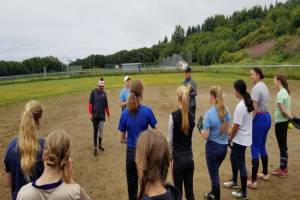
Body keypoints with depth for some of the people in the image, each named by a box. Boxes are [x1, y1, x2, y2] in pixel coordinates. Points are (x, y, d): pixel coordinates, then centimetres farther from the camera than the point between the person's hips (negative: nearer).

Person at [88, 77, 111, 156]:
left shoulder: (104, 93, 7)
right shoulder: (93, 92, -2)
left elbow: (106, 105, 12)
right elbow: (90, 103, -4)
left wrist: (108, 114, 14)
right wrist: (90, 113, -10)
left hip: (102, 115, 3)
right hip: (95, 115, -3)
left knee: (101, 130, 9)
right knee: (95, 131, -2)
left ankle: (100, 145, 26)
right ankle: (95, 147, 4)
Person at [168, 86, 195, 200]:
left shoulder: (173, 115, -15)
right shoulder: (192, 116, -1)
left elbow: (170, 140, -7)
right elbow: (189, 135, 8)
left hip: (178, 158, -4)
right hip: (190, 157, 5)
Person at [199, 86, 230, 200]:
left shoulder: (209, 114, -21)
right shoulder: (226, 111, -2)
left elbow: (205, 136, -19)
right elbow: (227, 129, 8)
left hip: (213, 147, -7)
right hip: (224, 146, 7)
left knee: (214, 174, 10)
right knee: (215, 172, 27)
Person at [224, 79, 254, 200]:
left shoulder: (240, 106, -26)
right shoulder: (247, 103, 2)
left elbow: (236, 126, -20)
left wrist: (230, 138, -5)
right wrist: (231, 131, 15)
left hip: (240, 140, -9)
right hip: (243, 138, 9)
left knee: (241, 164, 4)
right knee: (233, 158, 25)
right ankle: (234, 181, 44)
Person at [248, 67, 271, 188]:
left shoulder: (256, 88, -16)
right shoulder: (264, 86, 13)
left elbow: (254, 108, -21)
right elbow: (263, 103, 13)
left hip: (259, 118, -10)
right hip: (267, 117, 10)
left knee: (255, 150, -4)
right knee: (262, 147, 22)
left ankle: (253, 182, 2)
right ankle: (265, 173, 37)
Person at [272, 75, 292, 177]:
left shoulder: (280, 93, -18)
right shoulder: (286, 92, 10)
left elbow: (283, 110, -21)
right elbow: (284, 109, 6)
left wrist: (290, 117, -10)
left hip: (280, 122, -9)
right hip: (284, 121, 9)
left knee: (282, 146, 1)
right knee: (283, 145, 17)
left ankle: (283, 170, 13)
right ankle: (284, 167, 29)